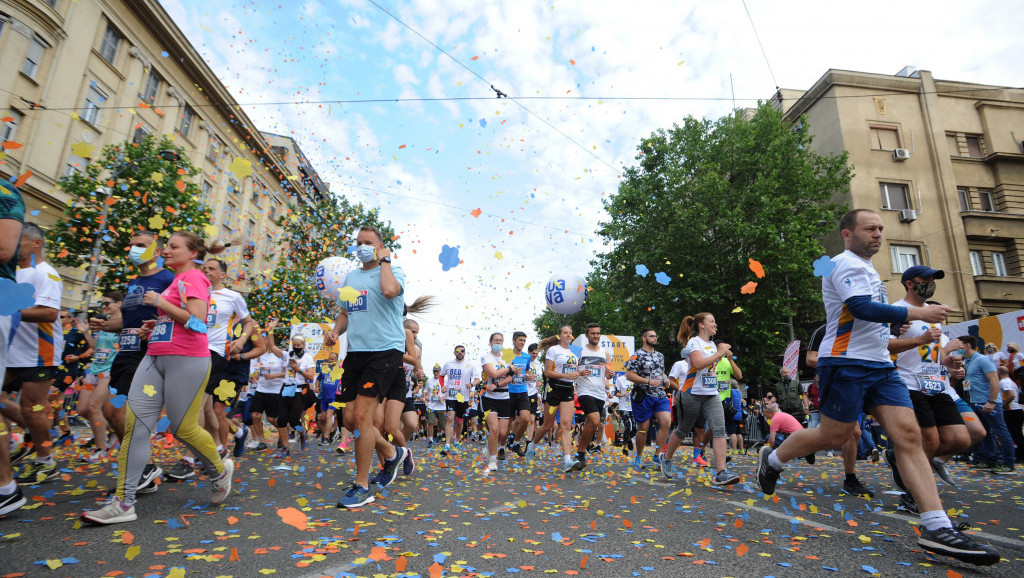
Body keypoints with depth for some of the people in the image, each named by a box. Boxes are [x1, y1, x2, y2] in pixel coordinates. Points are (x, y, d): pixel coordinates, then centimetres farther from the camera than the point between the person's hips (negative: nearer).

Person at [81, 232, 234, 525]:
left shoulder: (192, 277, -8)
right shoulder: (178, 279, 20)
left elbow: (197, 320, -20)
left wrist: (161, 302, -14)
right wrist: (159, 324, 16)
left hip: (186, 360, -9)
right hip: (156, 357, 9)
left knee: (183, 428, -1)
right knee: (135, 421, -1)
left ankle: (220, 471, 25)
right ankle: (123, 503, 4)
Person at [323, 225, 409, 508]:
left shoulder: (394, 271, -3)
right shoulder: (350, 276, 19)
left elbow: (390, 291, -27)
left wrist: (384, 260, -11)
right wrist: (335, 331, 4)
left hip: (385, 350, -7)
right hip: (355, 352, 8)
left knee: (361, 416, -11)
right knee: (350, 419, 7)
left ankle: (362, 486, 7)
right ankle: (392, 453, 32)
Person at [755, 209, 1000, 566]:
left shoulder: (867, 269, 22)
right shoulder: (846, 264, -9)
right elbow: (862, 308, -23)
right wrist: (918, 313, -17)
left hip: (879, 366, 9)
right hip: (847, 363, -9)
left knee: (908, 434, -4)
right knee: (835, 436, -2)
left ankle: (936, 528, -5)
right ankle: (771, 459, 18)